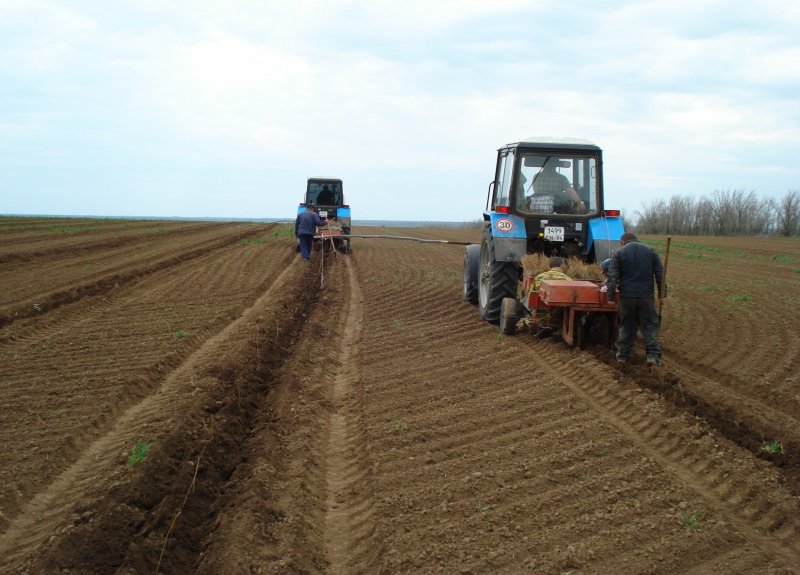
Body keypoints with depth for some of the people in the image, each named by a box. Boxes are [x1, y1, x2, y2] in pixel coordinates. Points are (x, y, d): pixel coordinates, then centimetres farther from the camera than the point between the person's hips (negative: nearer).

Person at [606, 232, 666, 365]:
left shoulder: (619, 253, 2)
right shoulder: (650, 251, 8)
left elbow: (612, 277, -5)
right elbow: (660, 274, 4)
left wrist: (611, 296, -3)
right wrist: (662, 294, 7)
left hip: (627, 296, 0)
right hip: (646, 295, 0)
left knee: (627, 325, 12)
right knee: (650, 325, 7)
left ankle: (622, 355, 17)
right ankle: (653, 355, -4)